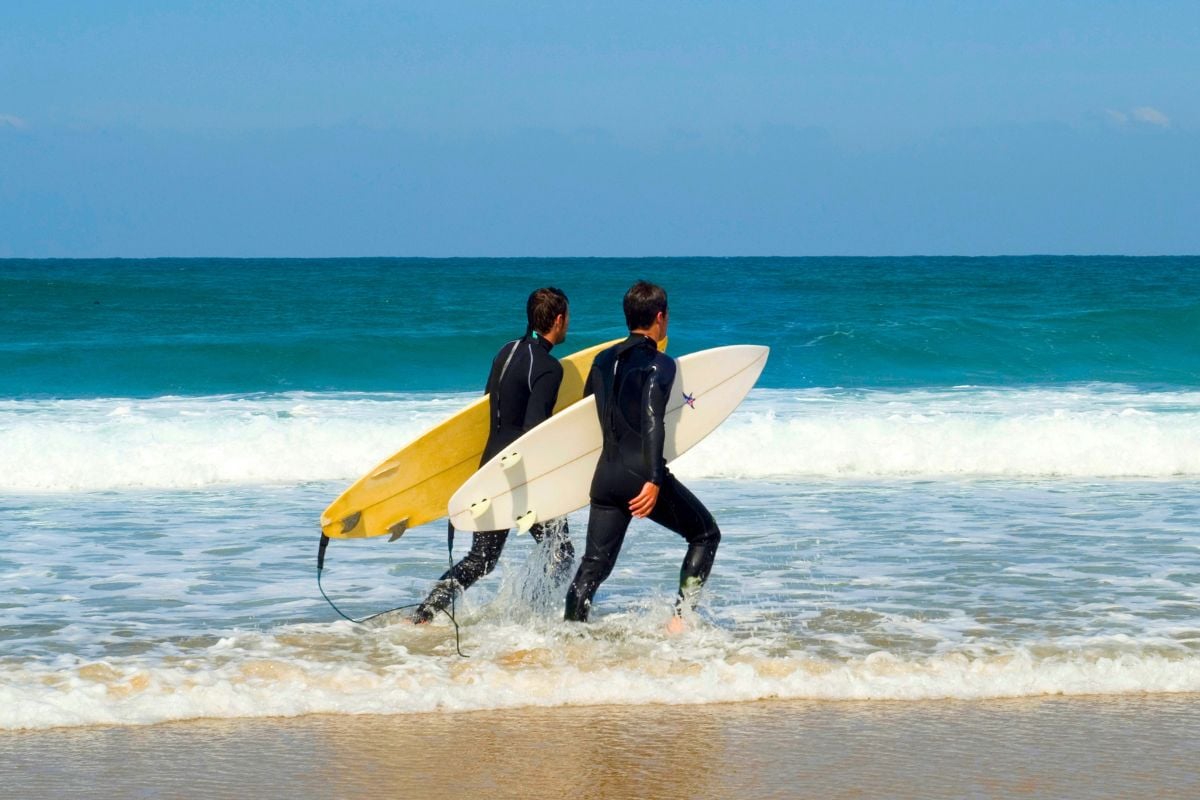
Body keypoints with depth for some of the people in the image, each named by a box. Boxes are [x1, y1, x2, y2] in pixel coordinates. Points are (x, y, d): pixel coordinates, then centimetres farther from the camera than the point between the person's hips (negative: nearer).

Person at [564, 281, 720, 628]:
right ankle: (681, 616, 1)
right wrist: (654, 481, -24)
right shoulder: (659, 364, -8)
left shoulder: (604, 360, 13)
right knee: (706, 534, 11)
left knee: (595, 563, 8)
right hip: (643, 475, -6)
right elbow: (652, 423, -19)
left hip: (606, 478, 6)